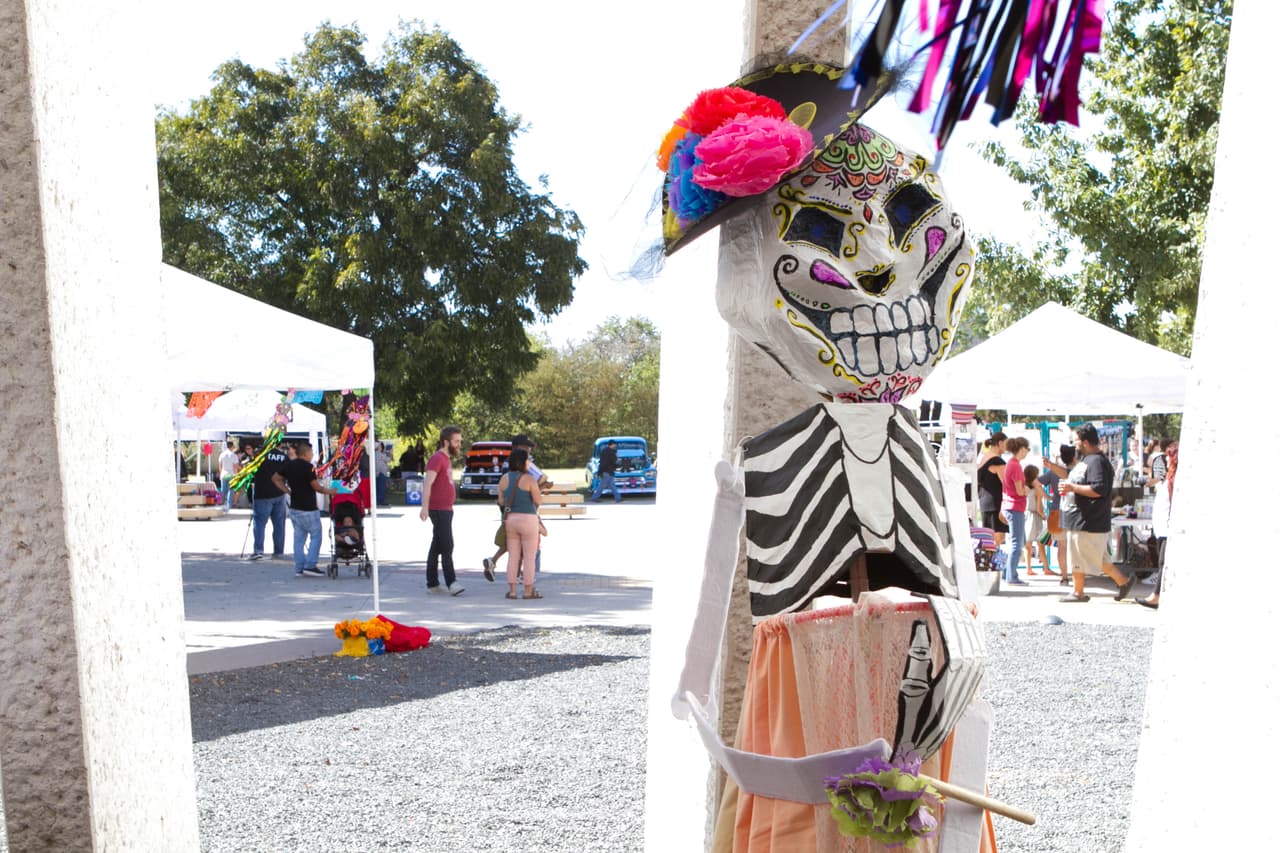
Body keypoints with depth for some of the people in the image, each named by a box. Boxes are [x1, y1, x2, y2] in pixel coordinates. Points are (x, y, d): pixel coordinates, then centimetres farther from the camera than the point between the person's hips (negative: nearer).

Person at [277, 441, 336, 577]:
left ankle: (299, 568, 13)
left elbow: (275, 478, 15)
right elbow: (316, 487, -14)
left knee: (299, 536, 11)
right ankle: (310, 565, -3)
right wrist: (330, 491, 1)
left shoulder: (288, 465, 7)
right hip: (308, 508, -7)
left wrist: (288, 491, 13)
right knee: (316, 535, 3)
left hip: (294, 507, 7)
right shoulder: (308, 467, -16)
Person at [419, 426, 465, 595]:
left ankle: (432, 584, 15)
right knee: (447, 547, -12)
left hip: (446, 509, 10)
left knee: (436, 548, 11)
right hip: (439, 510, -10)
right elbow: (427, 483, -24)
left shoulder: (447, 458, 17)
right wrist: (425, 507, -33)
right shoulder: (437, 458, -13)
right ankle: (451, 582, -12)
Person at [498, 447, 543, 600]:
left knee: (513, 556, 12)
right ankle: (528, 590, 7)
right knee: (529, 557, 4)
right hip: (527, 519, -5)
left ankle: (511, 590, 11)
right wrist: (536, 489, 7)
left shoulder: (504, 479, 4)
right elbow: (538, 500, -11)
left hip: (510, 519, 5)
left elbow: (501, 501, 8)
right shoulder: (529, 479, -13)